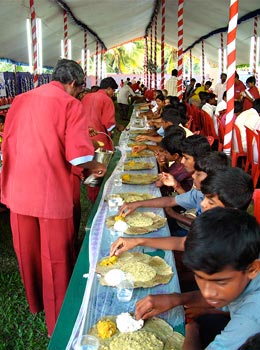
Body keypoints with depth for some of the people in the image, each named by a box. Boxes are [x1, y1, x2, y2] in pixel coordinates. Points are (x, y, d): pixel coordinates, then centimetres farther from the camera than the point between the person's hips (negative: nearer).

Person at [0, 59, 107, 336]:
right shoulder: (70, 104, -9)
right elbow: (78, 154, -18)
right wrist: (95, 167, 3)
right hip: (51, 193, -6)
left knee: (28, 252, 21)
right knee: (55, 258, 7)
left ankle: (35, 302, 42)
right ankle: (58, 321, 19)